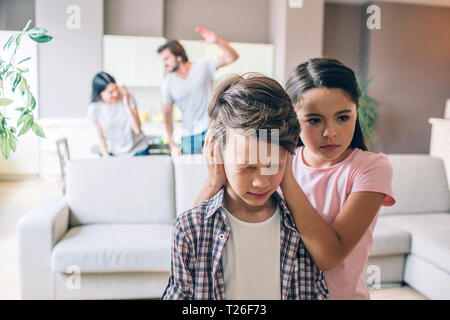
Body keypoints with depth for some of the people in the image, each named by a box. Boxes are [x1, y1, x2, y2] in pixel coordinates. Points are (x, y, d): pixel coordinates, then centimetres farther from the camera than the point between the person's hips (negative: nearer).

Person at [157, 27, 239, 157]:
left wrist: (217, 41, -29)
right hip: (189, 135, 2)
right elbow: (167, 114, 8)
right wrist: (172, 145, 4)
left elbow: (232, 57, -10)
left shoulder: (203, 66, -4)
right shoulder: (167, 84, 1)